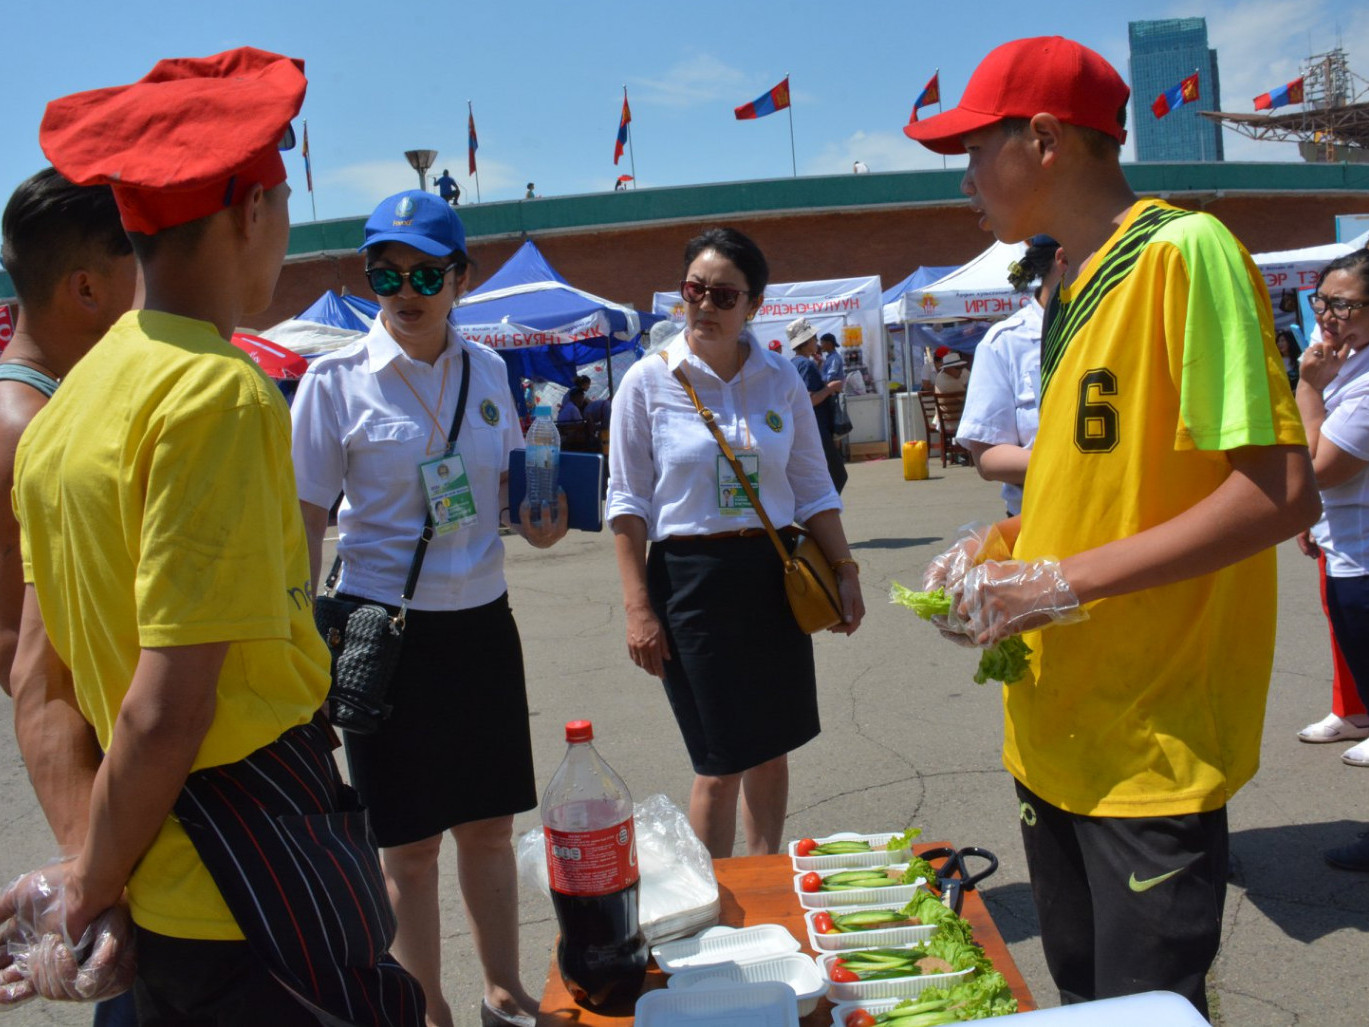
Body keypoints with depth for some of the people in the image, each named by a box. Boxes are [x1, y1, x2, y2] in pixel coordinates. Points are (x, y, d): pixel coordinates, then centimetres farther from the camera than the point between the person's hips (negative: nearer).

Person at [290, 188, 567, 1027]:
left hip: (482, 621, 4)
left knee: (490, 827, 16)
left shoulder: (487, 369, 4)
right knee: (409, 845, 8)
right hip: (386, 628, -4)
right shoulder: (337, 380, -8)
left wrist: (540, 519, -6)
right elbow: (304, 522, -7)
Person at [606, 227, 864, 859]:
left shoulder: (780, 378, 5)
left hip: (774, 577, 4)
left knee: (771, 748, 14)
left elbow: (813, 487, 12)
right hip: (691, 577, -3)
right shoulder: (648, 381, -4)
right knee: (720, 765, 0)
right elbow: (628, 503, -4)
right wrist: (638, 608, -9)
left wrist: (845, 571, 5)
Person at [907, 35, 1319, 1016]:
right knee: (1081, 991, 19)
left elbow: (1281, 494, -21)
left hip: (1151, 744, -8)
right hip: (1055, 732, 8)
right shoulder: (1073, 285, 13)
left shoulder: (1184, 250, -14)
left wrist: (1064, 582, -20)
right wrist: (1006, 544, 5)